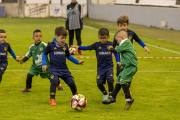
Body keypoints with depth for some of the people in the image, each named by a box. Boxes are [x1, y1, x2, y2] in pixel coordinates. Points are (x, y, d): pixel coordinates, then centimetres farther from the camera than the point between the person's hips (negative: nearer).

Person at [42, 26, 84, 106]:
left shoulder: (65, 46, 11)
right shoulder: (51, 45, -2)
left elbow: (68, 56, 26)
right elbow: (44, 54, 8)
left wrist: (77, 62, 23)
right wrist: (44, 64, -4)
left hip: (64, 69, 4)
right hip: (54, 68, -4)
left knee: (71, 83, 0)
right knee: (54, 82, -27)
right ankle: (52, 100, -20)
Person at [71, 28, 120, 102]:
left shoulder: (110, 44, 1)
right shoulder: (97, 45, -1)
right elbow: (87, 48, -9)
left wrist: (118, 61, 11)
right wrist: (78, 47, -23)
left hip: (109, 66, -1)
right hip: (100, 67, 1)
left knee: (110, 81, -19)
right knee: (99, 83, -6)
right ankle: (105, 94, 23)